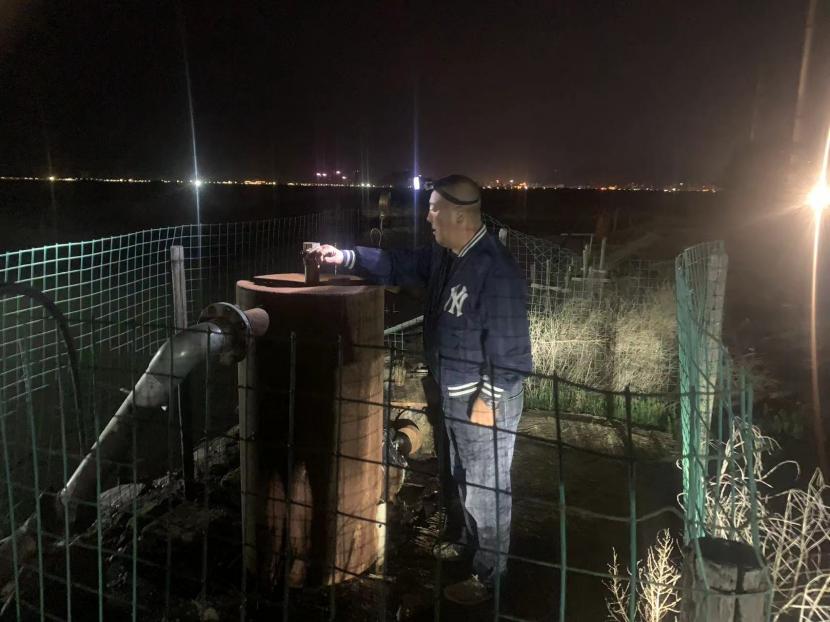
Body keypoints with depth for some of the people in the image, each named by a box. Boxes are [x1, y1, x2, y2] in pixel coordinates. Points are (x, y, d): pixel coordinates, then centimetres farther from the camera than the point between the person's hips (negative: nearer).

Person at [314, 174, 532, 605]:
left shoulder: (496, 270, -27)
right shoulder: (443, 255, 1)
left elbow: (508, 346, -26)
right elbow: (398, 266, 9)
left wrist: (487, 399, -21)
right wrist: (345, 257, -1)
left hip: (484, 398, -9)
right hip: (453, 393, 9)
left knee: (487, 486, 6)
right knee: (464, 477, 26)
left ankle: (487, 574, 23)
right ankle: (471, 540, 48)